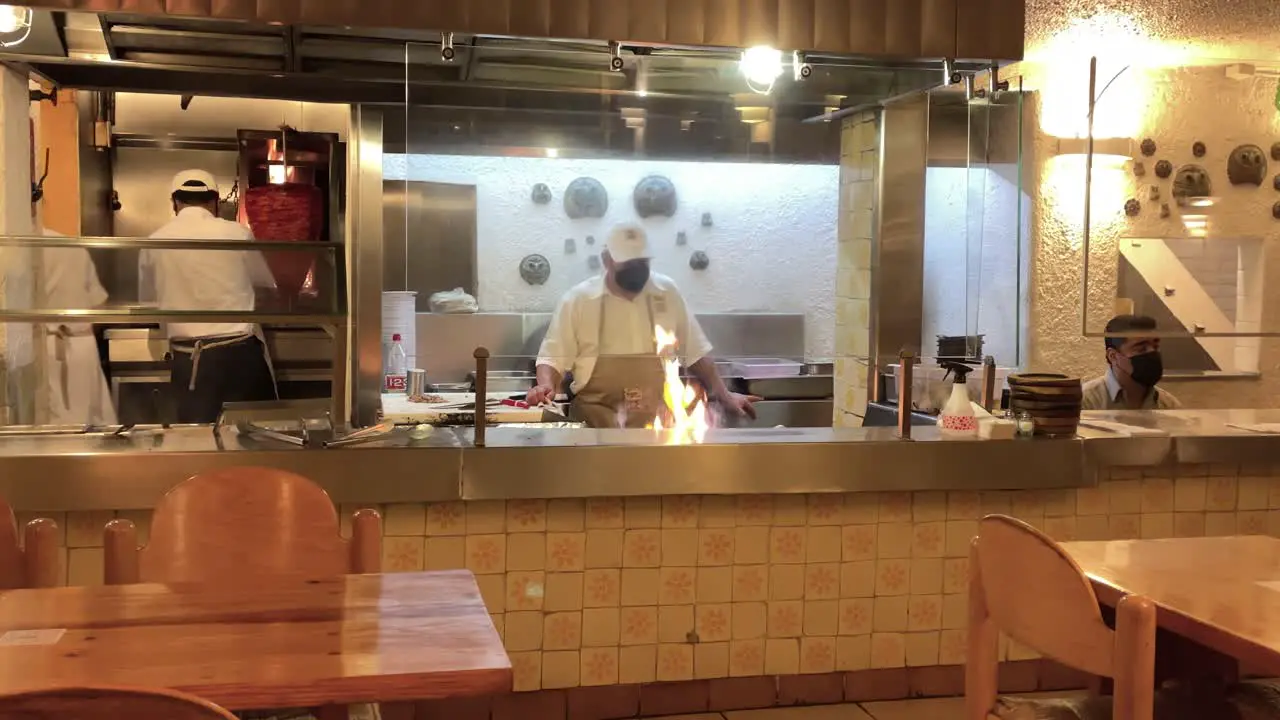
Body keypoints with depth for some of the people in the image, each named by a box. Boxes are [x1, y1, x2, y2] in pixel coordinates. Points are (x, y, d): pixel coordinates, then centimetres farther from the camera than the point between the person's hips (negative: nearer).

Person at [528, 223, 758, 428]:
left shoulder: (667, 292, 6)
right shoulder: (578, 299, 0)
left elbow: (695, 352, 13)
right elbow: (553, 358, 3)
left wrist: (723, 395, 9)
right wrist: (546, 387, -17)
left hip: (659, 422, 2)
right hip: (596, 423, -1)